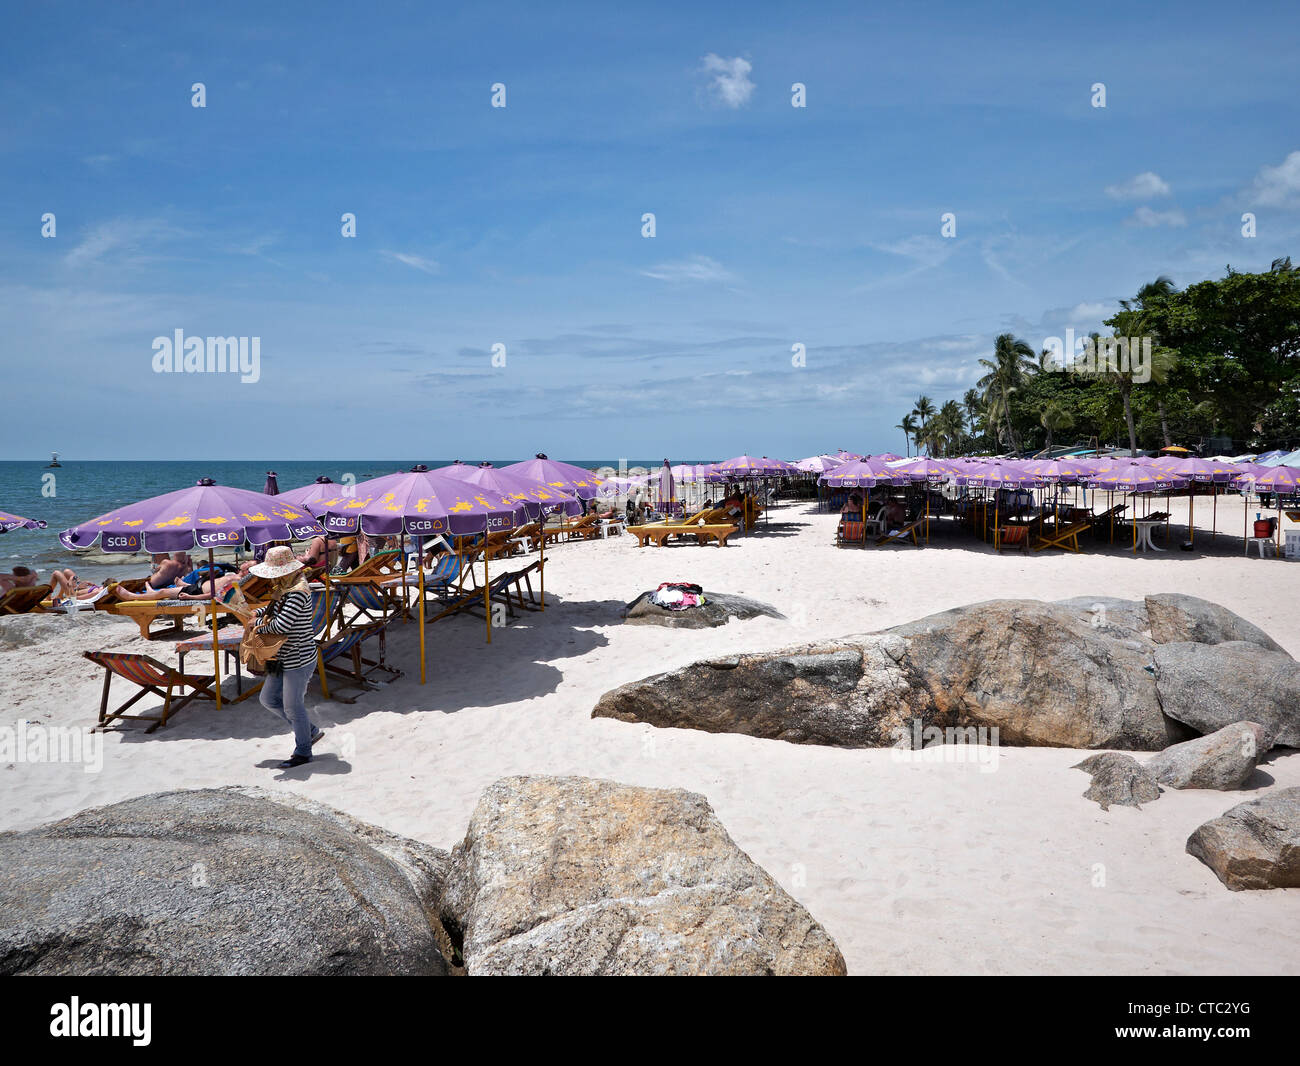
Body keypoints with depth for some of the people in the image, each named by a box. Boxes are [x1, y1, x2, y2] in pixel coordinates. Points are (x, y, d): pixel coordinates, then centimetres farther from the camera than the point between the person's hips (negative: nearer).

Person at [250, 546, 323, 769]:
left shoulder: (298, 592, -23)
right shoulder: (284, 588, 7)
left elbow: (282, 624, -31)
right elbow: (275, 607, 28)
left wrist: (259, 624, -12)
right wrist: (259, 612, 8)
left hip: (298, 659, -10)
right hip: (284, 659, 10)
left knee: (292, 705, 2)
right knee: (268, 699, 17)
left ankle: (303, 752, 21)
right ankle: (311, 731, 29)